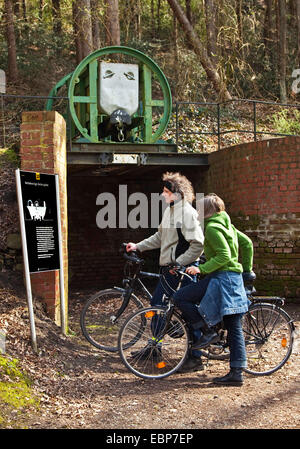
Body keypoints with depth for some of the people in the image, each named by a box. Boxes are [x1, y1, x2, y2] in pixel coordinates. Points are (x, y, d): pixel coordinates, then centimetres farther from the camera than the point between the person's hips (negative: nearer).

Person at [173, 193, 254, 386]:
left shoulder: (212, 228, -11)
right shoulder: (227, 225, 17)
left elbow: (224, 256, -20)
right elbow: (247, 243, 21)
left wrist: (201, 268, -17)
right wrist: (246, 269, 28)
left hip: (221, 279, -10)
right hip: (234, 278, 10)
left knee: (180, 297, -5)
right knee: (234, 328, 8)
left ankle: (207, 332, -1)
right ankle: (237, 373, 10)